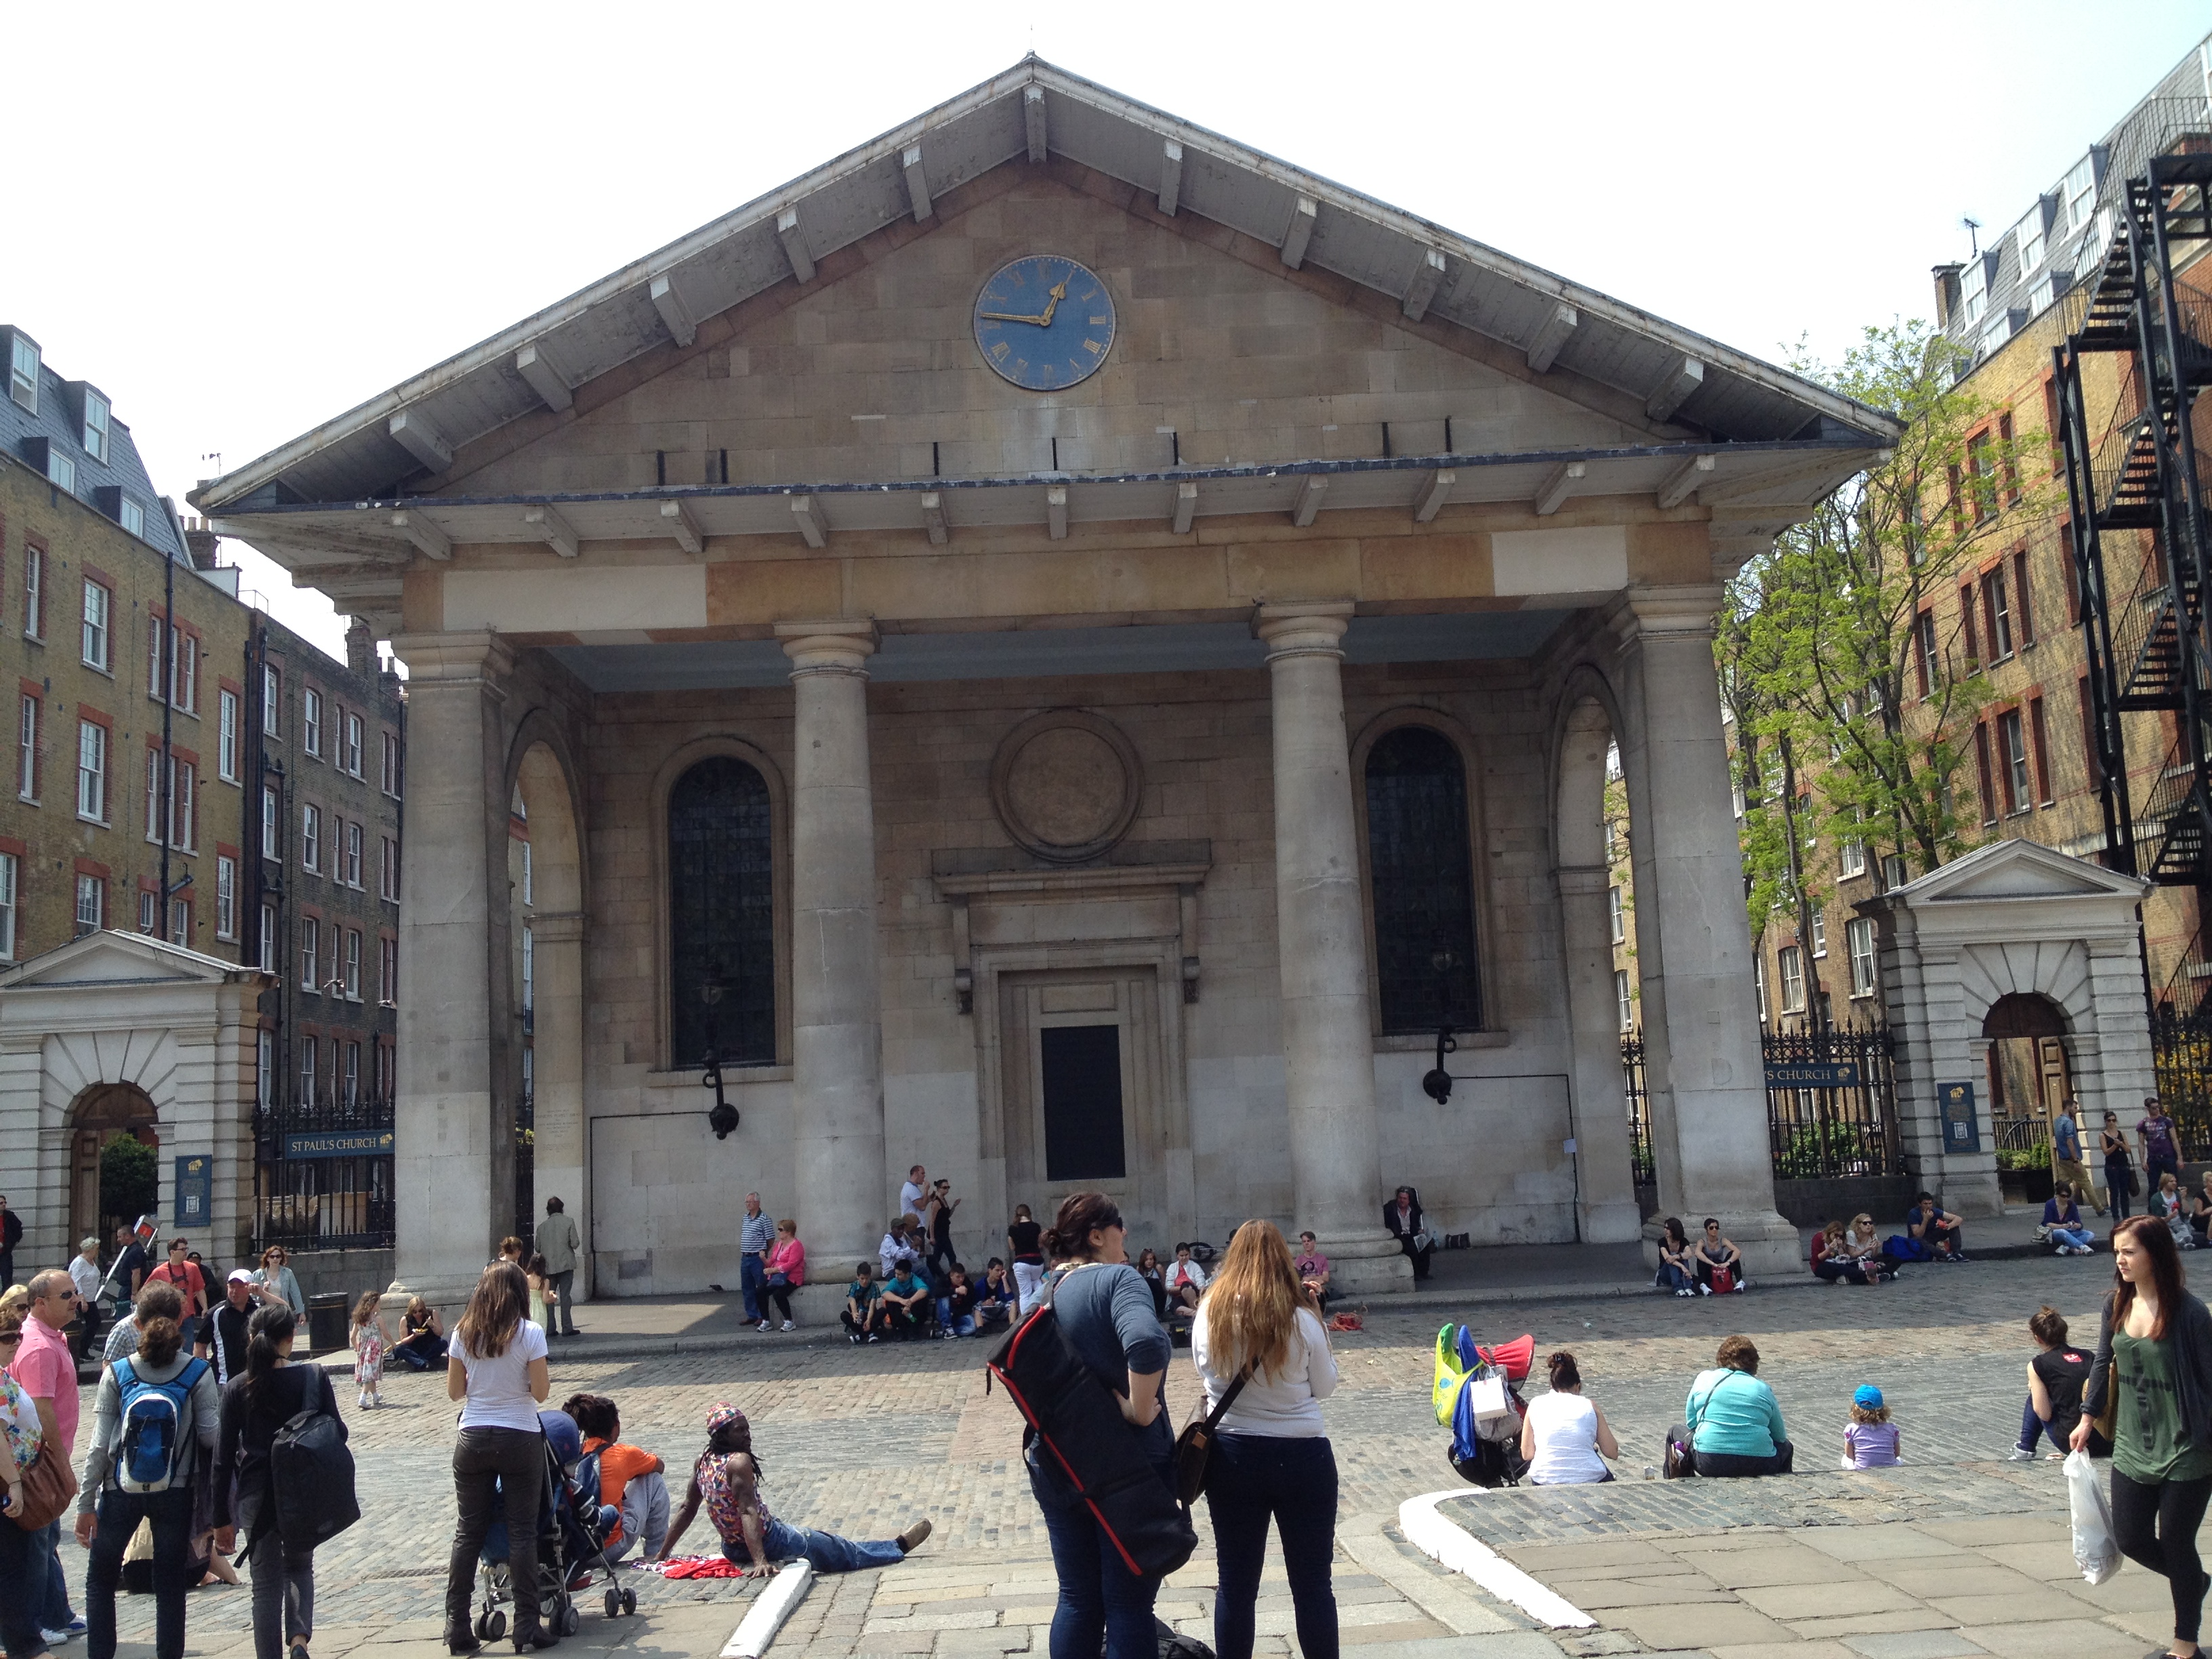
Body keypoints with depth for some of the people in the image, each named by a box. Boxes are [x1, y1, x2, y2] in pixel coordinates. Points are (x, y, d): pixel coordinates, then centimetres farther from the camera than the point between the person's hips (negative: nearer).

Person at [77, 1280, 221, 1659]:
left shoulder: (117, 1373, -4)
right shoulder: (197, 1372, -7)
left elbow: (99, 1446, -5)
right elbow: (211, 1436, -11)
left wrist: (86, 1503, 0)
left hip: (121, 1490, 1)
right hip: (175, 1492, 0)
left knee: (100, 1579, 19)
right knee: (170, 1586, 9)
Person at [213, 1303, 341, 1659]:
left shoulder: (237, 1388, -5)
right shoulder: (314, 1377, -8)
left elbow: (223, 1458, -2)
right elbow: (338, 1433, -6)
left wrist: (222, 1519, 5)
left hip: (256, 1497, 0)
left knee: (266, 1583, 12)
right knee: (300, 1566, 22)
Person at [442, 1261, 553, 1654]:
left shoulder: (463, 1333, 0)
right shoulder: (529, 1333, -10)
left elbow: (454, 1391, 5)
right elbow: (540, 1392, -10)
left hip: (473, 1440, 3)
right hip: (520, 1440, -3)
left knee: (467, 1532, 10)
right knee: (522, 1533, 4)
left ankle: (457, 1628, 12)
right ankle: (526, 1627, 6)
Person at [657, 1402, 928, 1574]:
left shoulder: (703, 1461, 1)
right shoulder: (739, 1461, -24)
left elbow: (687, 1509, 5)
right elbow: (748, 1512, -32)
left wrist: (661, 1555, 12)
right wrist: (761, 1561, -39)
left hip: (733, 1549, 9)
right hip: (768, 1543, -9)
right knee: (847, 1552, 10)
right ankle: (900, 1545, 25)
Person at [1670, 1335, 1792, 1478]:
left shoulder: (1704, 1379, 11)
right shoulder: (1763, 1389, 12)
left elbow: (1691, 1422, 14)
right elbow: (1779, 1435, 14)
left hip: (1710, 1463, -1)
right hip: (1758, 1466, 2)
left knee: (1677, 1431, 28)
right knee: (1785, 1446, 34)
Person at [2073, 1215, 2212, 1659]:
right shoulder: (2117, 1304, -1)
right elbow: (2103, 1362, 12)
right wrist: (2089, 1417, 9)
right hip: (2132, 1449, 5)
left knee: (2176, 1545, 6)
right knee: (2130, 1539, 8)